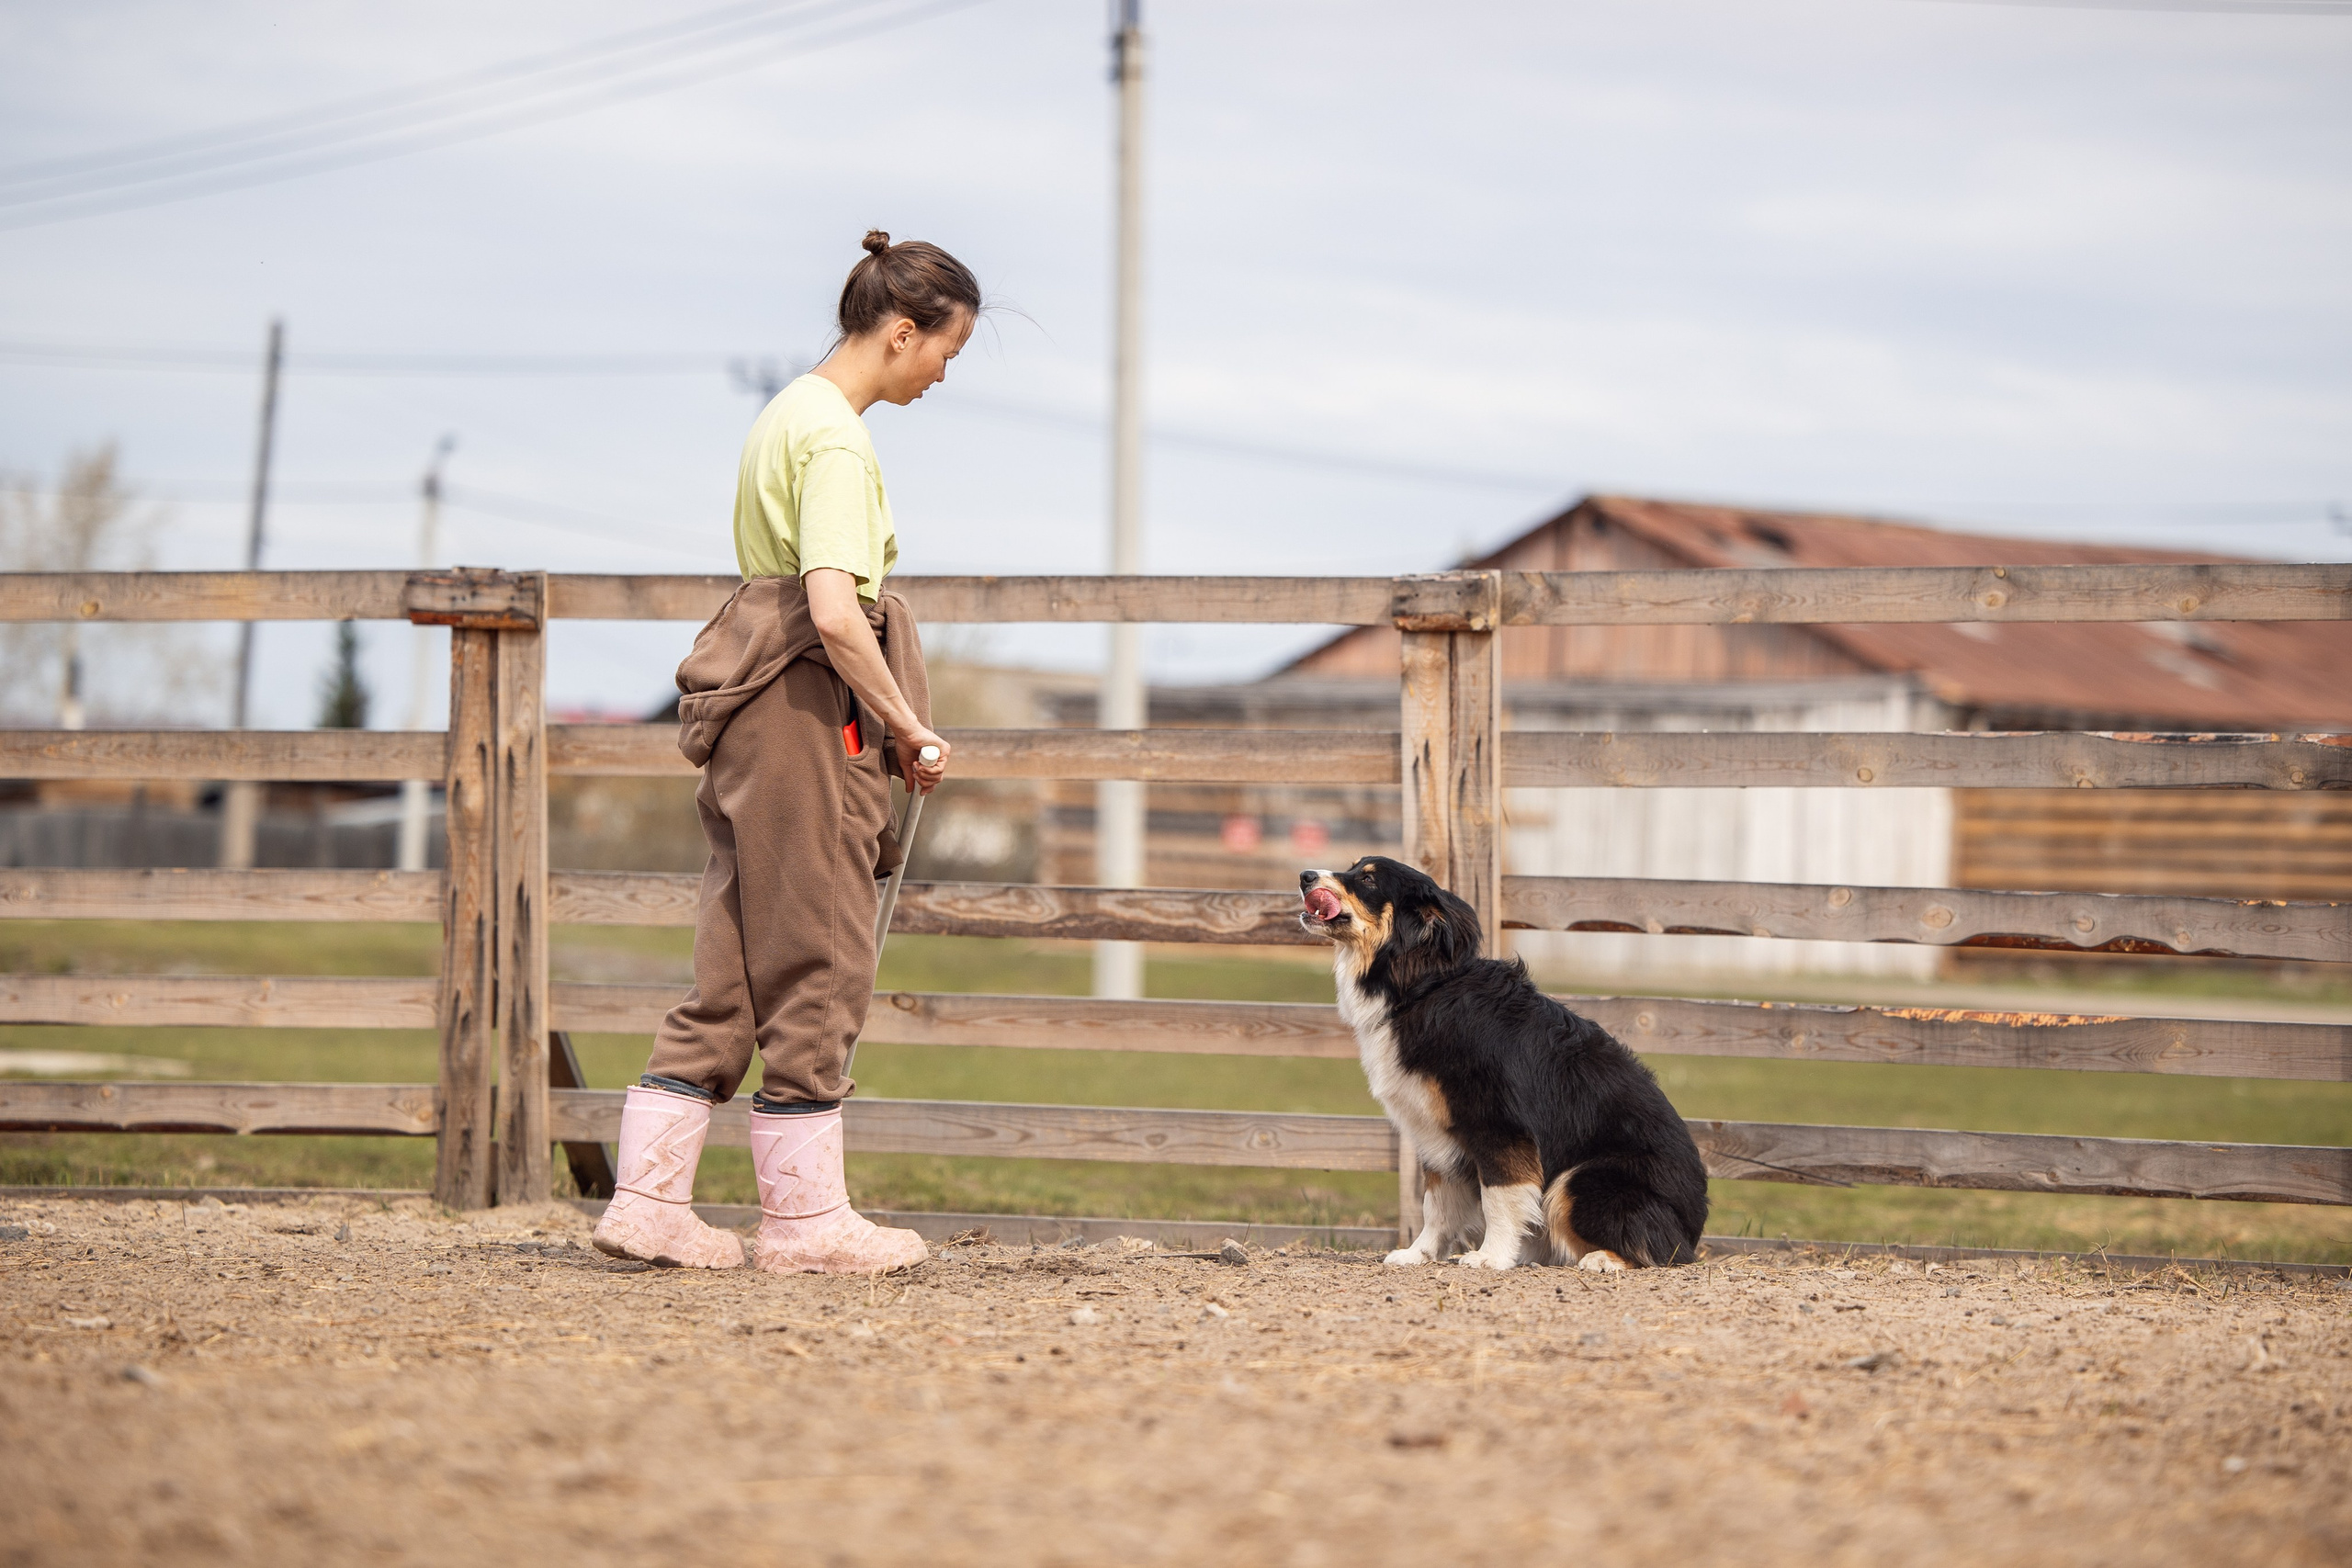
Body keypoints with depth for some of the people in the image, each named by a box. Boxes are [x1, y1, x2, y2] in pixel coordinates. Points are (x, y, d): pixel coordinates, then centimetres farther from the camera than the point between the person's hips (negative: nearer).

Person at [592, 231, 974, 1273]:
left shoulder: (790, 414, 17)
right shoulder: (836, 438, -14)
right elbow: (836, 613, -24)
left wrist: (891, 725, 19)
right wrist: (913, 730, -14)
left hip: (754, 716, 10)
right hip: (810, 710, -10)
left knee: (734, 971, 10)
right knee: (817, 969, -1)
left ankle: (646, 1203, 9)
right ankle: (807, 1220, 6)